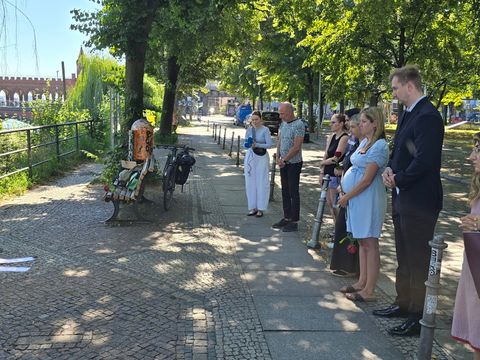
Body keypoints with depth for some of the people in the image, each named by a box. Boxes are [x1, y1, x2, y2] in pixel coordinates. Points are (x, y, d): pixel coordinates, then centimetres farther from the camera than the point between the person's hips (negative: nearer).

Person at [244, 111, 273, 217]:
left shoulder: (265, 130, -6)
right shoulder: (249, 130, 6)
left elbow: (269, 144, -11)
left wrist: (257, 145, -24)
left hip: (261, 157, -4)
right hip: (250, 156, 4)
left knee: (262, 182, -2)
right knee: (250, 182, 4)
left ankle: (260, 208, 5)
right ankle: (253, 207, 13)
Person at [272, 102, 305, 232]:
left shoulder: (298, 125, -15)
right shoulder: (283, 124, 10)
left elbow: (296, 147, -19)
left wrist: (284, 159, -13)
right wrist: (278, 157, 1)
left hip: (294, 163, -8)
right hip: (283, 163, 8)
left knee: (293, 192, -2)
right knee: (285, 191, 13)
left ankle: (294, 221, 5)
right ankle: (287, 218, 22)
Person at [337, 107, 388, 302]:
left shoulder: (379, 146, -15)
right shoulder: (365, 142, 12)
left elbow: (367, 179, -18)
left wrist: (347, 196, -12)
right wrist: (344, 193, 10)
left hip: (368, 198, -9)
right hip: (357, 198, 9)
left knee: (369, 243, -3)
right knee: (362, 242, 14)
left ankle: (369, 291, 4)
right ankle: (362, 282, 24)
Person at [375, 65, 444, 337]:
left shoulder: (427, 116, -19)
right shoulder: (409, 114, 12)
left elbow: (424, 161, -26)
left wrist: (399, 180, -13)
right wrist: (390, 169, 0)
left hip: (418, 202, -10)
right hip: (403, 200, 10)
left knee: (419, 262, 2)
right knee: (404, 259, 20)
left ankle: (419, 318, 14)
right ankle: (404, 305, 35)